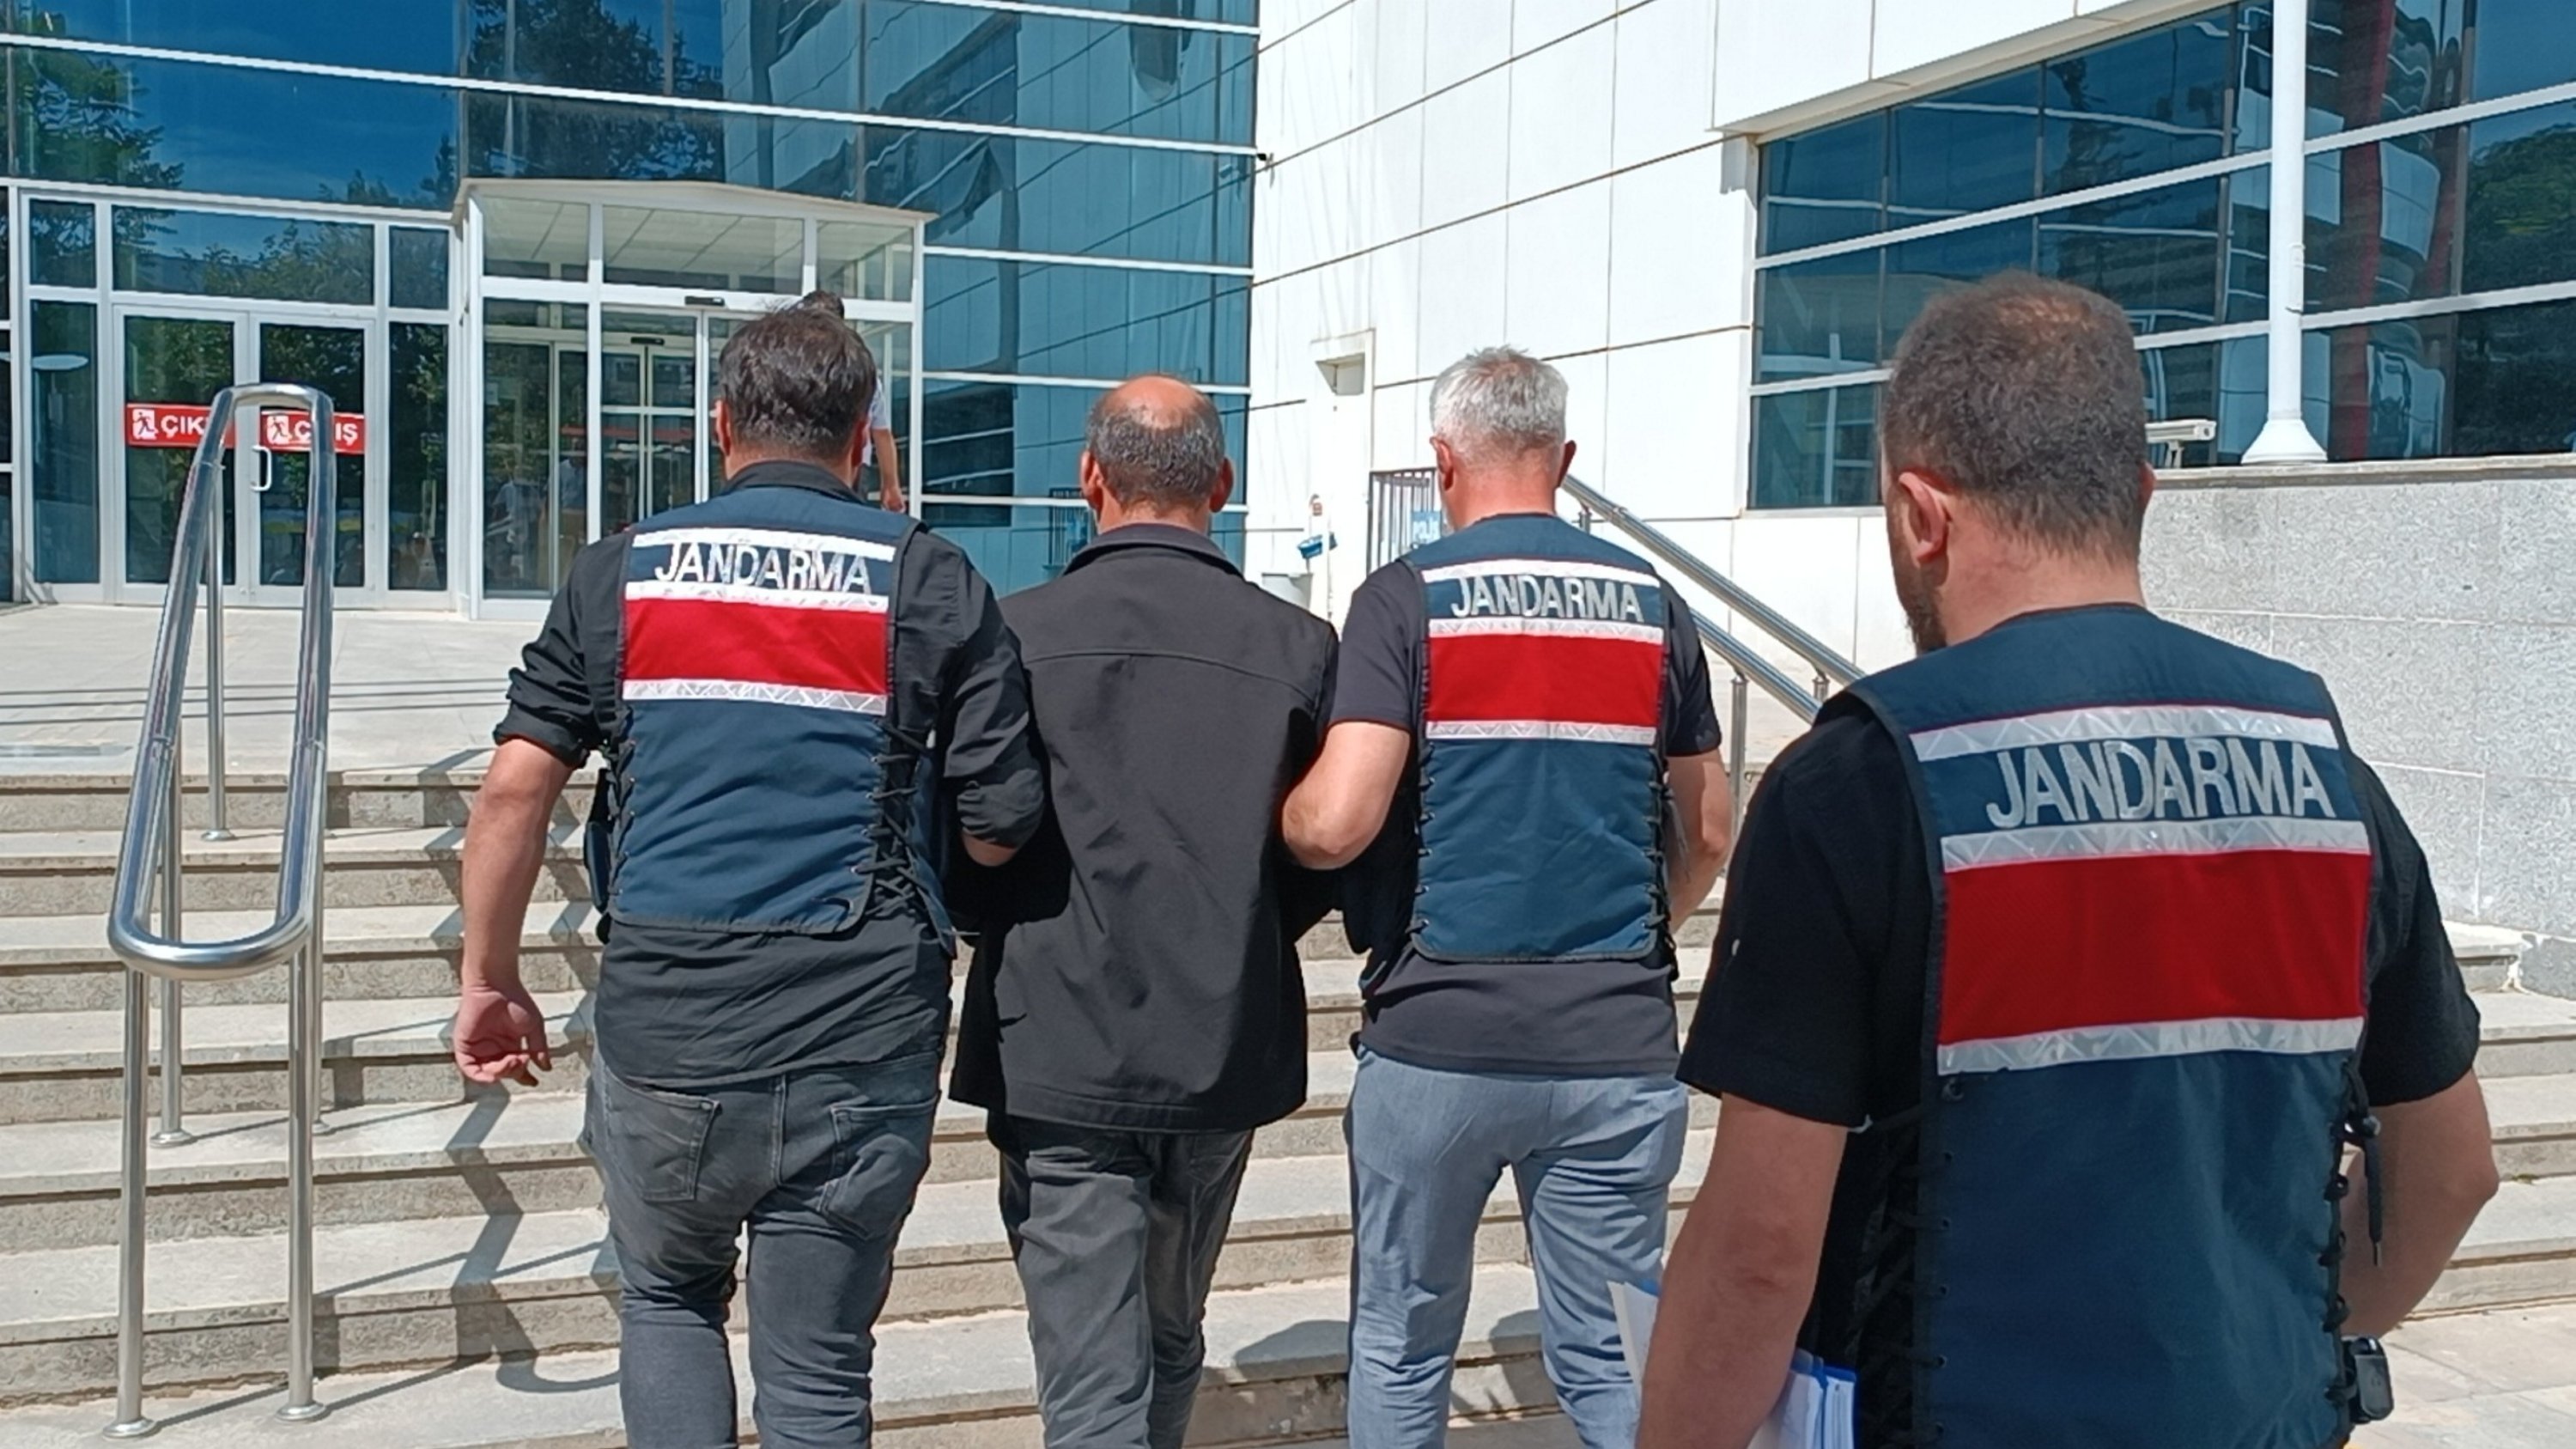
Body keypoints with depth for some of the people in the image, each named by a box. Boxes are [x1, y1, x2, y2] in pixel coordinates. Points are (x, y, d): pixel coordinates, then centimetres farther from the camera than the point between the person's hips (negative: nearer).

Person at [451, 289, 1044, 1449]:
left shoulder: (619, 573, 3)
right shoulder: (934, 586, 0)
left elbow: (514, 788, -3)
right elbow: (1002, 831, -3)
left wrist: (490, 981, 8)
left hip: (661, 1034, 1)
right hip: (861, 1041, -1)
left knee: (667, 1299, 26)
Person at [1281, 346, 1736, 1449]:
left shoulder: (1408, 597, -6)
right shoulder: (1651, 604, 6)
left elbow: (1334, 827, -16)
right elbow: (1708, 836, 12)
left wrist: (1277, 815, 6)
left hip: (1436, 1038, -3)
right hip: (1619, 1046, 3)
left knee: (1401, 1342, 14)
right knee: (1614, 1356, 12)